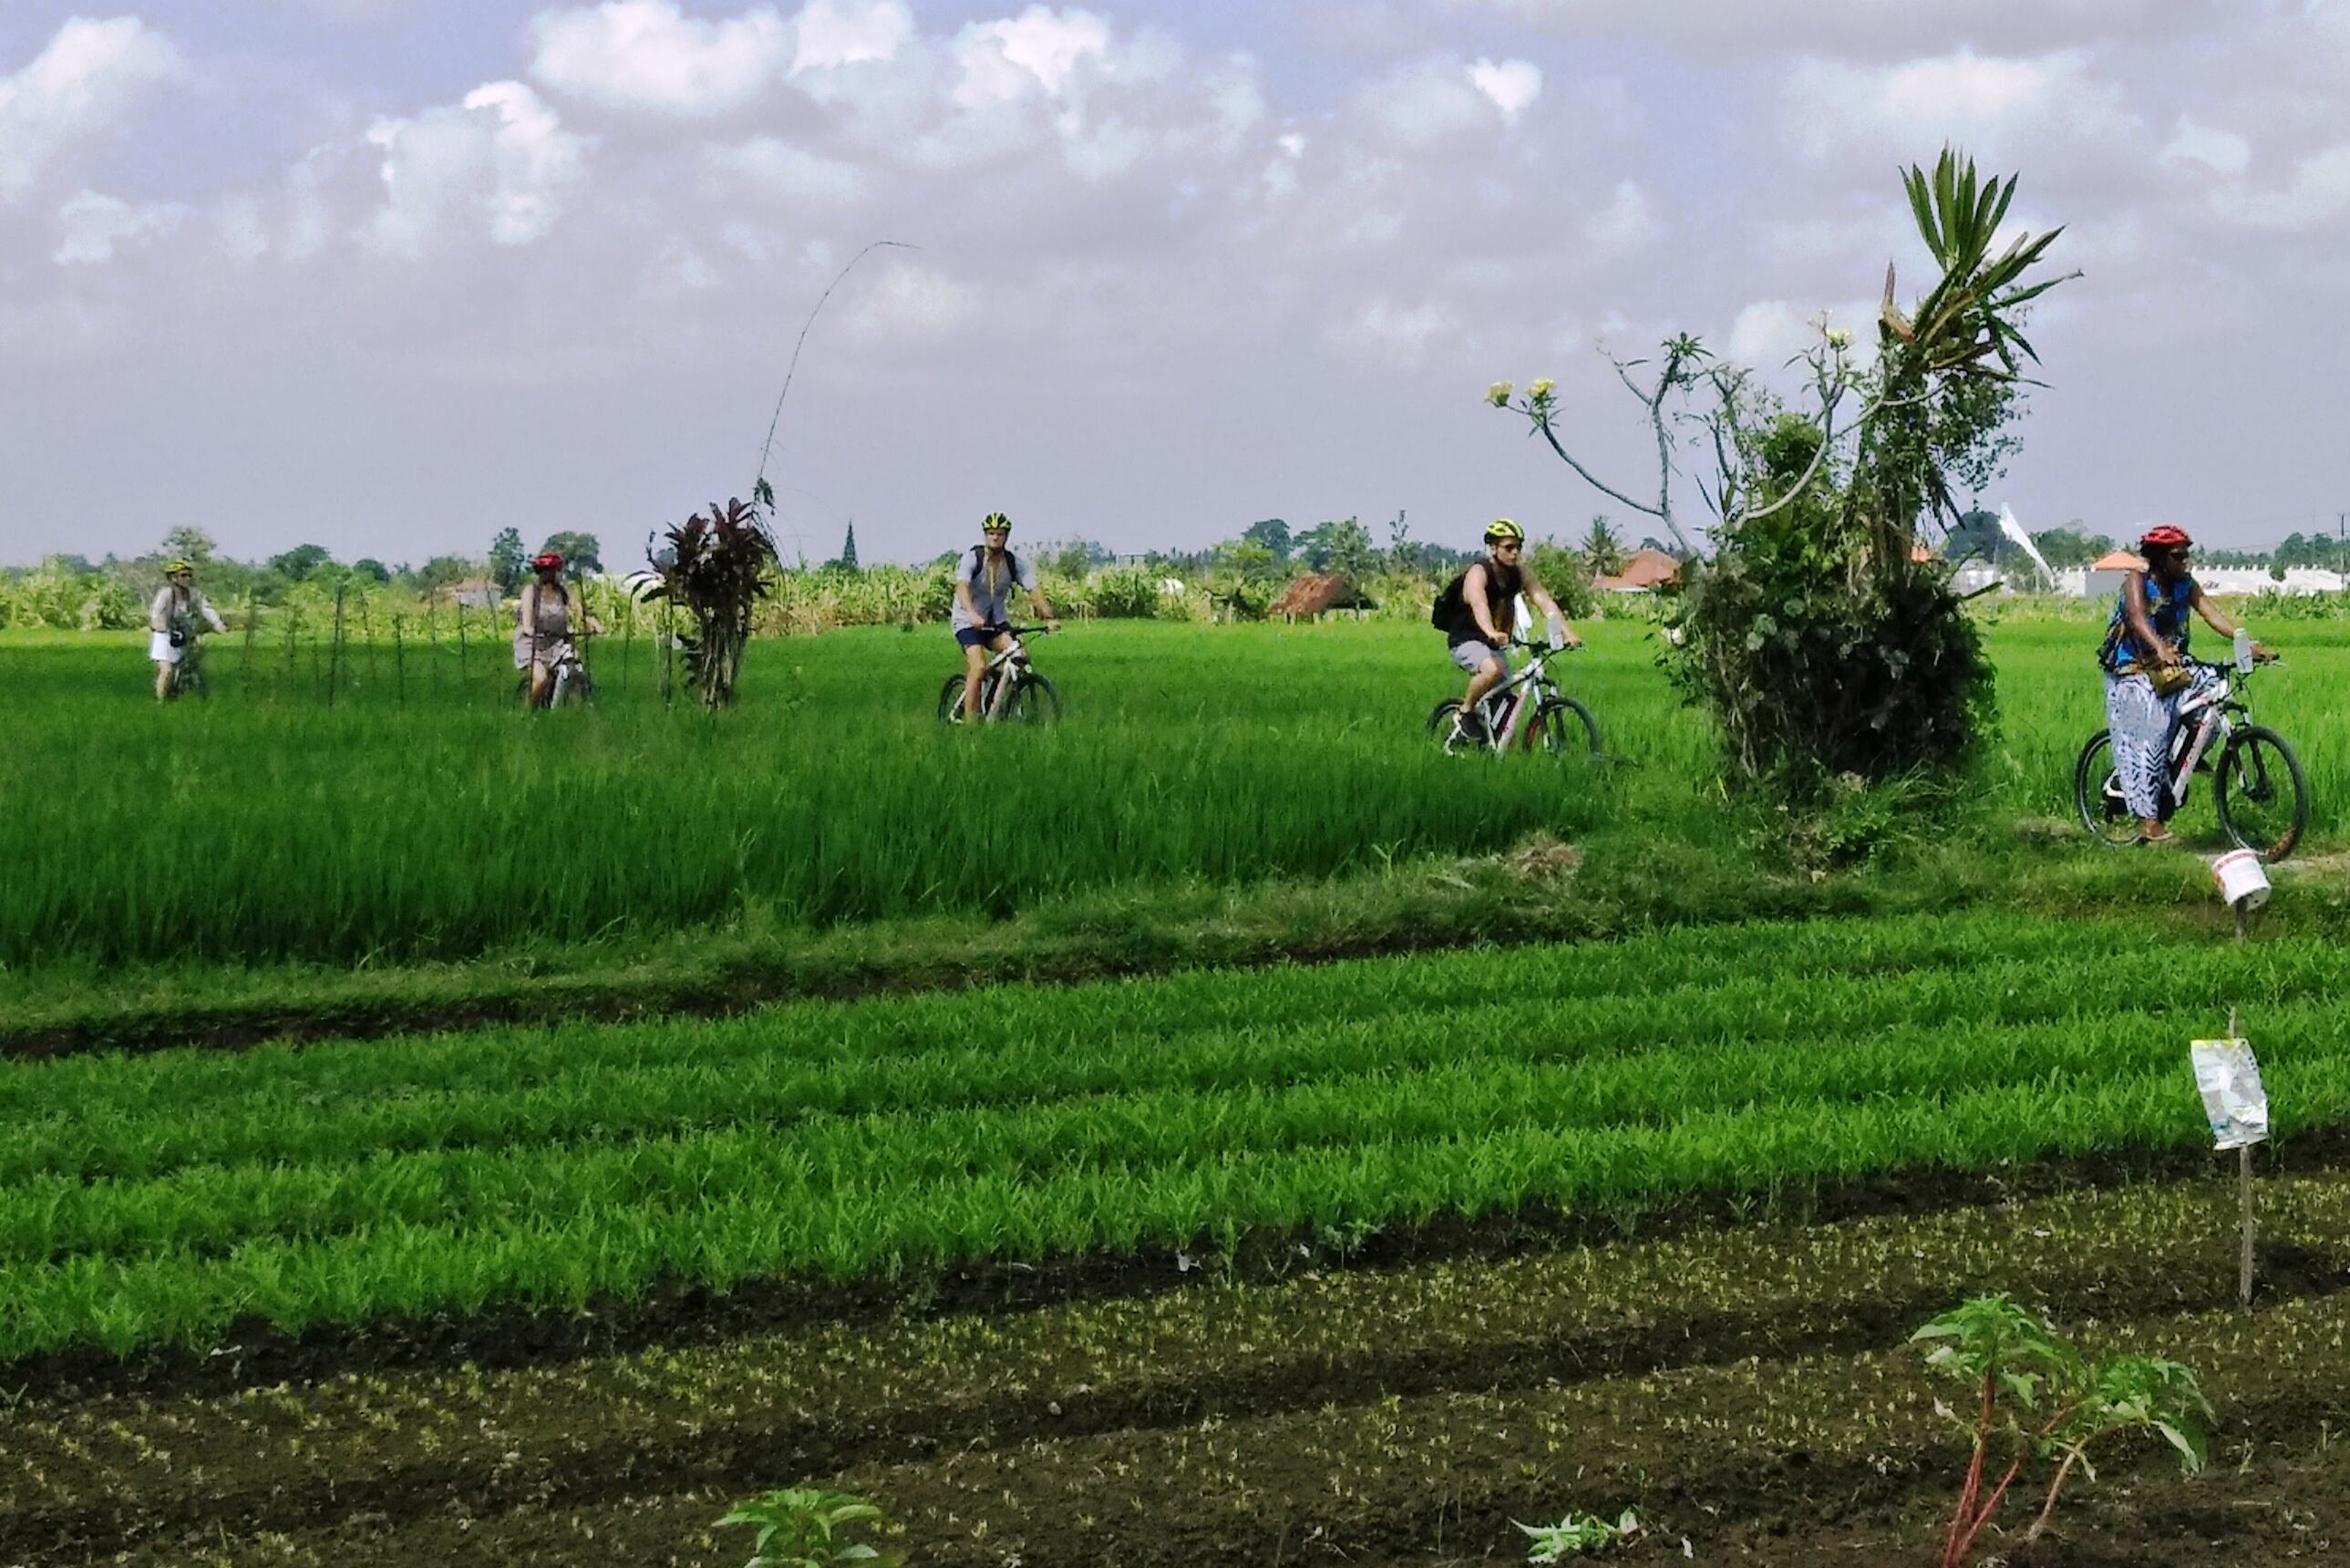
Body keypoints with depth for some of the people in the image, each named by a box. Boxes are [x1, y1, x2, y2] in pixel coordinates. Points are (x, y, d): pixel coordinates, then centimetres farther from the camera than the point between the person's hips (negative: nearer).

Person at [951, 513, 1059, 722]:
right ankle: (969, 720, -16)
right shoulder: (972, 558, -16)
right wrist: (972, 614, -50)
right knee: (978, 667, -23)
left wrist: (1049, 618, -30)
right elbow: (962, 586, -32)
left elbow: (1034, 590, -13)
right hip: (968, 622, -4)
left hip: (997, 620, 4)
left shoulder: (1015, 564, -4)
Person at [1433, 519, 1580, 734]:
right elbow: (1479, 605, -42)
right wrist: (1492, 633, -62)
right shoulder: (1478, 573, -23)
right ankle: (1466, 711, -13)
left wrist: (1567, 632, -30)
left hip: (1494, 644, 7)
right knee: (1492, 669, -36)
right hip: (1466, 641, -7)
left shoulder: (1520, 573, -4)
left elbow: (1544, 601, -15)